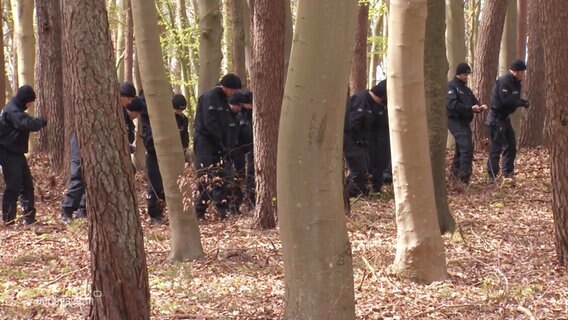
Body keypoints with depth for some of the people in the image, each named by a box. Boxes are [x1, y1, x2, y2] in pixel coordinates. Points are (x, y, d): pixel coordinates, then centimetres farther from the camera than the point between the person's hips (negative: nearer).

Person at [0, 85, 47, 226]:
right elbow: (28, 124, -32)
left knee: (27, 185, 10)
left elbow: (26, 123, 16)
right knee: (13, 186, -7)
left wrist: (38, 121, -1)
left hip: (16, 153, 10)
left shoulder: (16, 109, 14)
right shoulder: (12, 111, -21)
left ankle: (29, 218, 14)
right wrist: (42, 121, -17)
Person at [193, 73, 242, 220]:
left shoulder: (223, 100, 16)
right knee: (205, 178, -11)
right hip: (205, 143, -9)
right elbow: (209, 124, -19)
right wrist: (221, 145, -16)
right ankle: (199, 212, -10)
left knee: (219, 177, 7)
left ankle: (222, 208, 9)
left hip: (217, 145, 9)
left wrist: (225, 145, 5)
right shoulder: (209, 97, -13)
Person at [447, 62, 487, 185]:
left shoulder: (466, 89, 21)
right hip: (455, 121, -9)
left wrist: (480, 107, -6)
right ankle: (464, 176, -19)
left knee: (462, 147, 15)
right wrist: (471, 108, -24)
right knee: (467, 146, -18)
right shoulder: (451, 86, -8)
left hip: (464, 122, 9)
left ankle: (455, 173, 27)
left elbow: (474, 102, 18)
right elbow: (452, 105, -21)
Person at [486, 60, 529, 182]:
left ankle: (508, 174, 21)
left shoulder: (515, 82, 11)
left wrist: (521, 103, -5)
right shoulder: (504, 81, -20)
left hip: (505, 118, 10)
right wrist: (522, 103, -17)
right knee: (496, 148, -7)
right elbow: (506, 100, -28)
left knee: (511, 146, 13)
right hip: (496, 118, -10)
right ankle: (493, 176, -3)